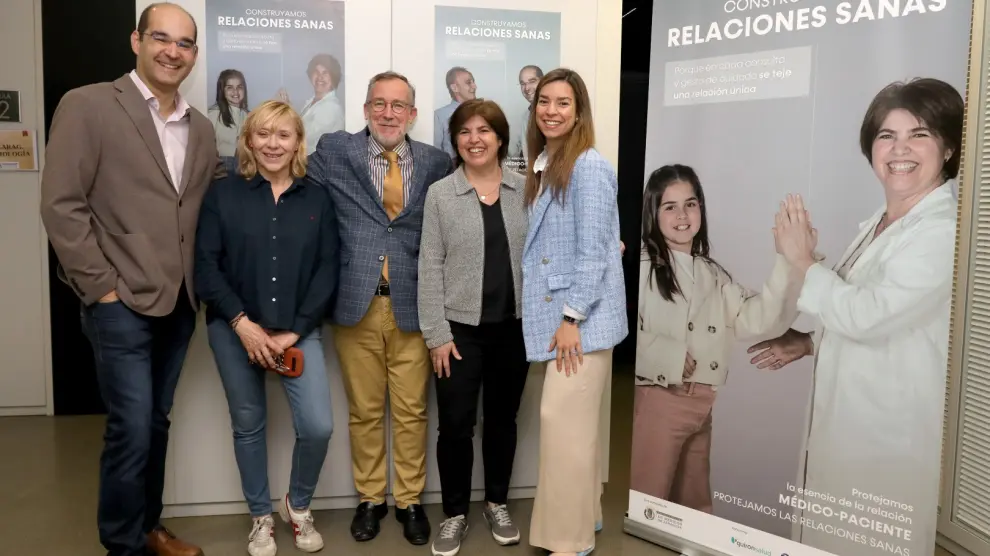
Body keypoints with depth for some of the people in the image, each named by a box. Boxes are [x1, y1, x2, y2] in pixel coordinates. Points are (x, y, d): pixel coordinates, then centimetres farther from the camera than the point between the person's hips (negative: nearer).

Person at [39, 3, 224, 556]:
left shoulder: (201, 127, 10)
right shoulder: (87, 105, -6)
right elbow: (61, 205, -10)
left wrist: (202, 278, 4)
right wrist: (102, 285, -12)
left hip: (179, 302, 5)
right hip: (122, 303, -5)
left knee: (156, 423, 16)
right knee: (132, 428, -1)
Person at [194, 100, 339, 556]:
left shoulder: (317, 199, 3)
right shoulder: (222, 194, 0)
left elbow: (327, 270, 0)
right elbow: (205, 265, -4)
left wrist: (294, 332, -7)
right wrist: (242, 323, -12)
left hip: (298, 331, 0)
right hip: (235, 329, 0)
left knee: (318, 426, -8)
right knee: (248, 426, 11)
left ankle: (298, 506, 21)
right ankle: (261, 518, 32)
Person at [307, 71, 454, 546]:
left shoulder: (436, 163, 4)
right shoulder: (334, 152, 2)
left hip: (414, 305, 0)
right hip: (356, 304, 0)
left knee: (411, 411, 10)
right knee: (364, 411, 13)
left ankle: (410, 500, 27)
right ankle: (370, 498, 30)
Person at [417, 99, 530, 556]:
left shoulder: (526, 190, 3)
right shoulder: (440, 194, -2)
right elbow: (430, 267, -4)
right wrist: (436, 333, -9)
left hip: (514, 326, 2)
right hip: (461, 328, -2)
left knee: (502, 418, 14)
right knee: (455, 424, 3)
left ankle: (497, 503, 33)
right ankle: (455, 513, 22)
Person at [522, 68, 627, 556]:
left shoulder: (590, 167, -13)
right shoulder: (542, 166, 13)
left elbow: (593, 252, -18)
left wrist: (572, 318, -18)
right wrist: (549, 314, 11)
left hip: (583, 316, -8)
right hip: (553, 311, 8)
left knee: (563, 420, -6)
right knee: (573, 421, 15)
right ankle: (585, 513, 30)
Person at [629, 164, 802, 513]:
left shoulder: (713, 274, 14)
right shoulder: (640, 266, -10)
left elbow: (759, 320, 1)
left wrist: (790, 260, -8)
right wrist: (672, 357, -16)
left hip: (700, 407, 7)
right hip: (656, 402, -7)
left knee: (695, 507, 20)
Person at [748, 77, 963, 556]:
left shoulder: (945, 230, -18)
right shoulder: (877, 225, 12)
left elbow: (865, 314, -25)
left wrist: (803, 261, -12)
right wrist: (811, 344, 9)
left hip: (892, 436, -9)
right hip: (847, 422, 9)